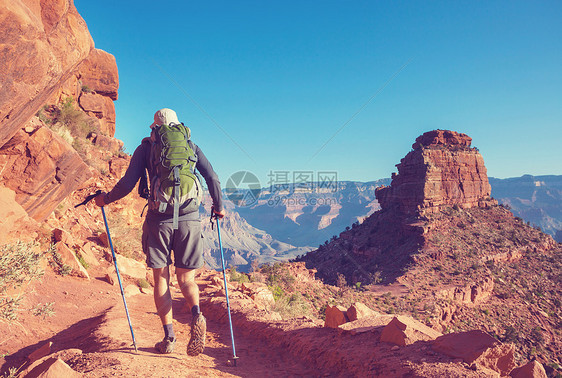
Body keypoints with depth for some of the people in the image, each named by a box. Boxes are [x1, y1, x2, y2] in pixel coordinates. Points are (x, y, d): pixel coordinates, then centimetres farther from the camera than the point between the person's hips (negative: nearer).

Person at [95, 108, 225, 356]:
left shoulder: (146, 147, 9)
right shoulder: (191, 146, 14)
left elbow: (127, 184, 2)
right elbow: (212, 179, 7)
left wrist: (105, 199, 19)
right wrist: (219, 206, 22)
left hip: (159, 219, -1)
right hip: (189, 218, 1)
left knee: (161, 278, 10)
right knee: (186, 277, 11)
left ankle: (169, 337, 8)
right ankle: (196, 315, -16)